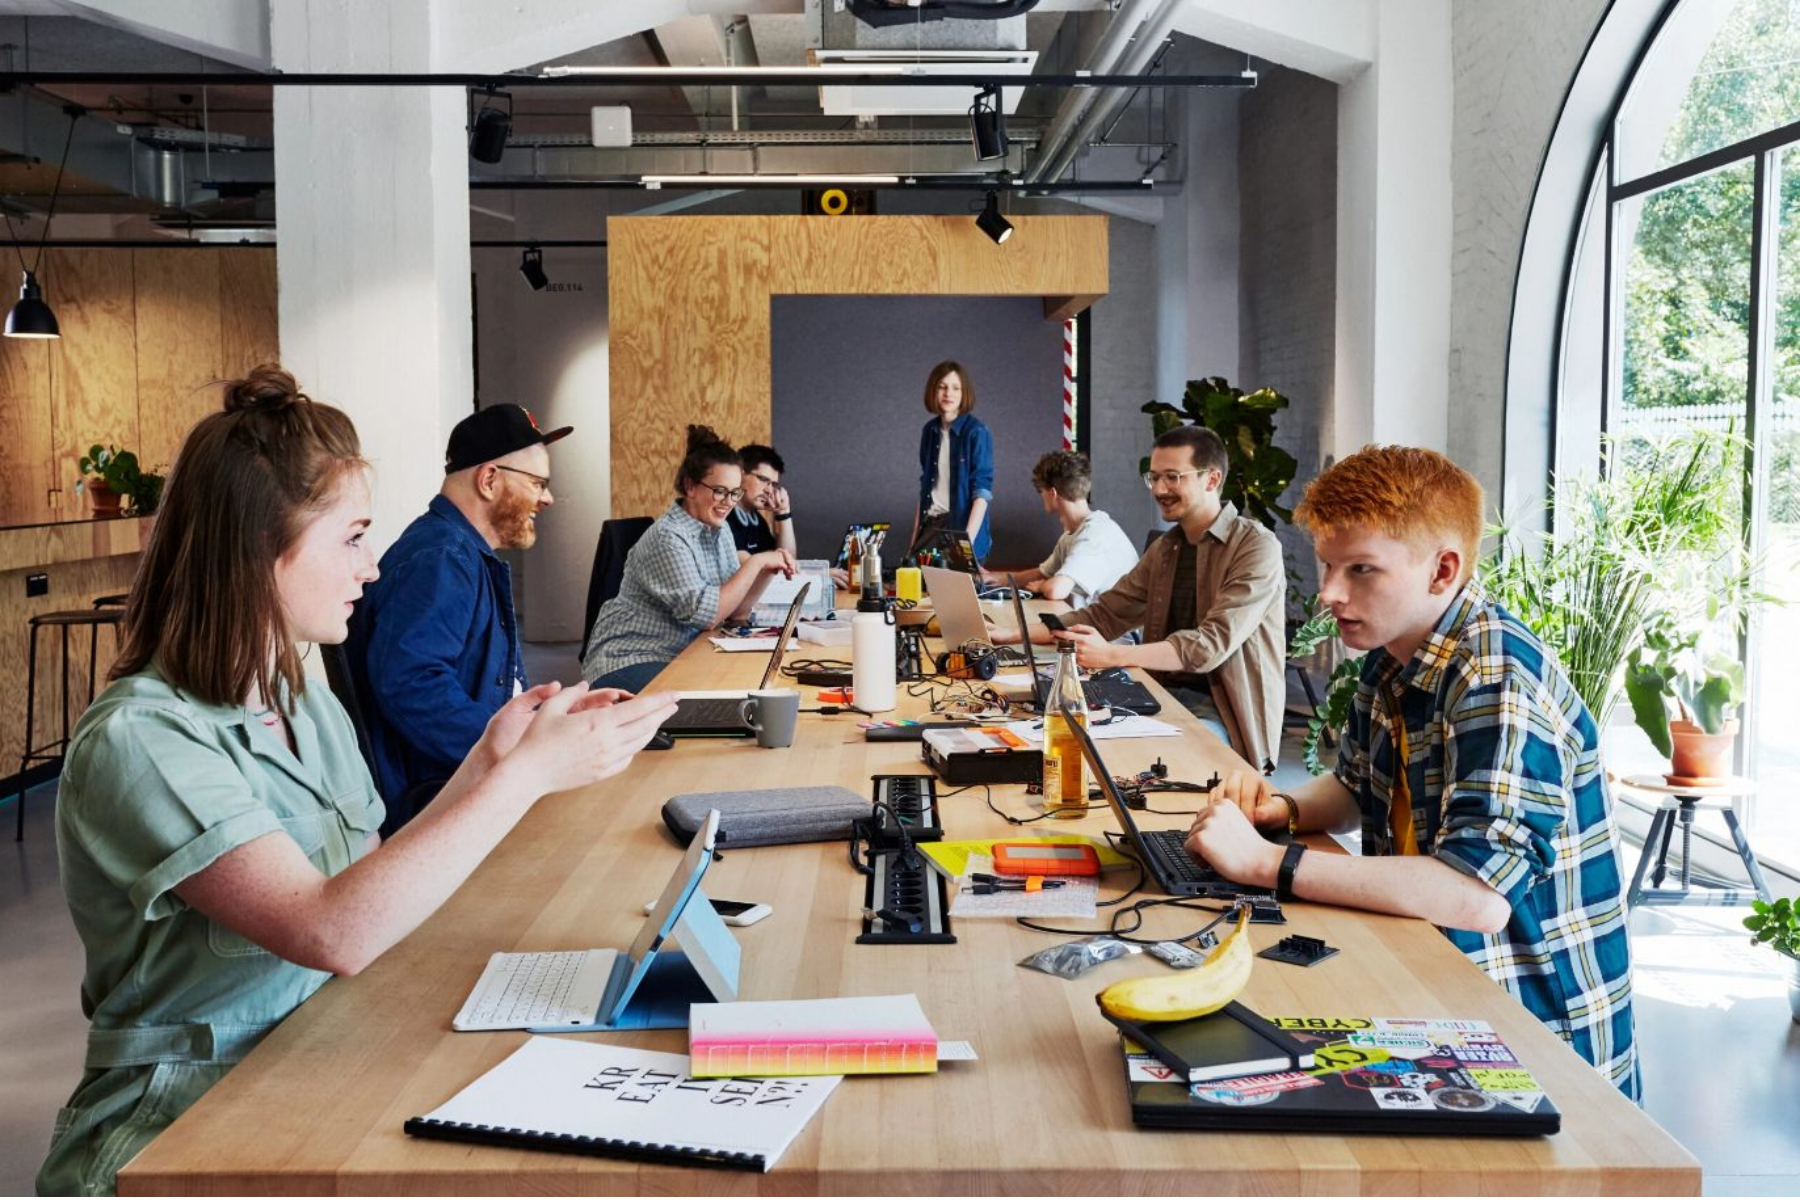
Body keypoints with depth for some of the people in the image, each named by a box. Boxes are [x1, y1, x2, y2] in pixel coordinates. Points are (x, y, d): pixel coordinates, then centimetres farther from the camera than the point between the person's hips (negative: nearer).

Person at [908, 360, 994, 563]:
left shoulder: (976, 432, -8)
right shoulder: (930, 430, 9)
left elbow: (982, 489, -13)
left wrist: (968, 539, -22)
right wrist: (914, 536, 11)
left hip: (960, 525, -5)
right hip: (930, 524, 5)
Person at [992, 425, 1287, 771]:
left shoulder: (1257, 547, -10)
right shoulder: (1165, 548, 14)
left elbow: (1211, 645, -21)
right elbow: (1102, 614, 14)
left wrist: (1112, 656, -31)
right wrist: (1012, 635, 2)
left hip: (1225, 713, -7)